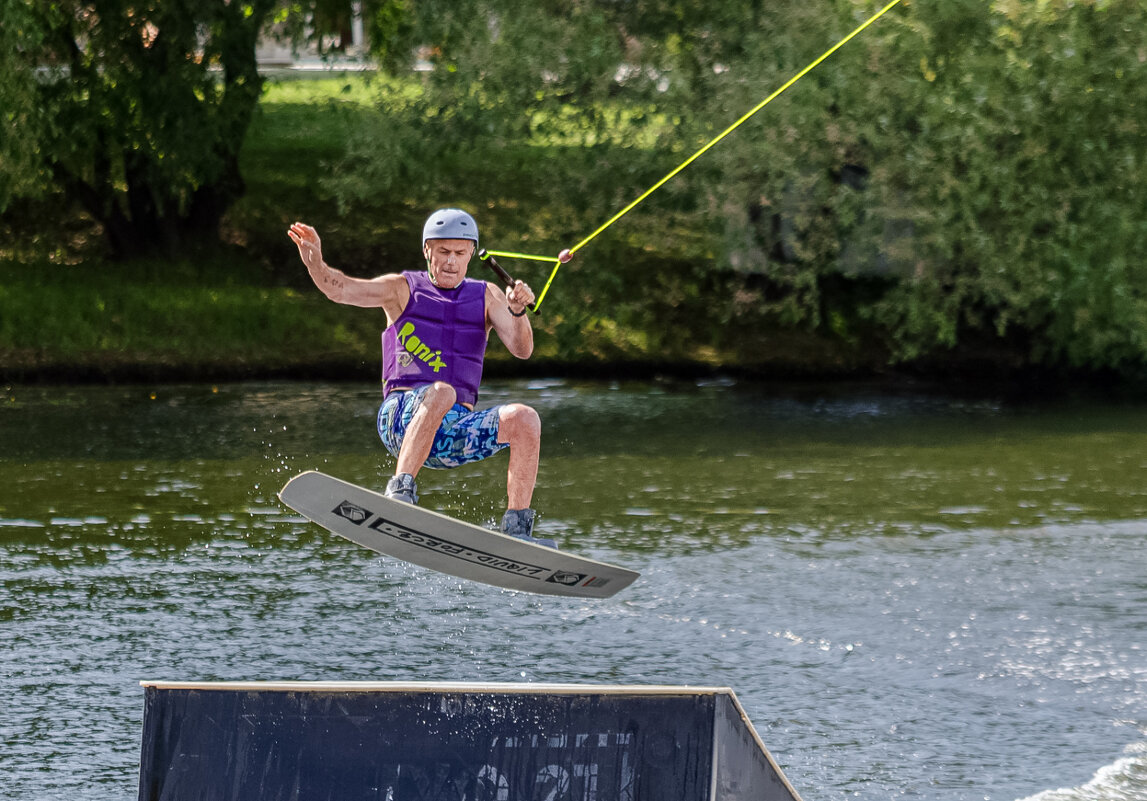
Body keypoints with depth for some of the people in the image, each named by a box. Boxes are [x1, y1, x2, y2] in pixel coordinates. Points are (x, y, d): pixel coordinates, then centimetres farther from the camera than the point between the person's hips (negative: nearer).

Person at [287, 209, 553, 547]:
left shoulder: (486, 297, 16)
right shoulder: (403, 289, 8)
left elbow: (521, 350, 3)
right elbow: (340, 289, -6)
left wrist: (518, 311, -17)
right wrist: (316, 264, -27)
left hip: (457, 429, 4)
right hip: (402, 419, -3)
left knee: (524, 419, -22)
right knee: (441, 392, -36)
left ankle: (517, 530, -24)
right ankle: (400, 493, -45)